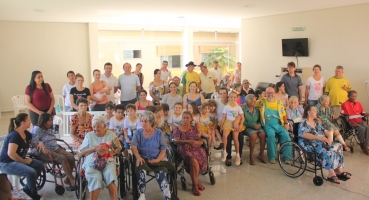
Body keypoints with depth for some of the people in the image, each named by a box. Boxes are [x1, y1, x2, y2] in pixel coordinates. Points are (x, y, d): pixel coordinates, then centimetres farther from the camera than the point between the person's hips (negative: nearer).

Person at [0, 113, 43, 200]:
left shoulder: (26, 133, 4)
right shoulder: (14, 135, -23)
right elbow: (11, 154, -31)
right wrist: (24, 161, -19)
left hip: (18, 160, 10)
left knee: (39, 165, 2)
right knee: (31, 172, -26)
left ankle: (28, 188, 12)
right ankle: (33, 193, 1)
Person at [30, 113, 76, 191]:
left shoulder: (49, 130, 18)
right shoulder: (37, 130, -7)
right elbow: (35, 143, -18)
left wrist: (59, 147, 17)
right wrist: (43, 149, -32)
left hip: (55, 149, 8)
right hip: (44, 152, -8)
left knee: (71, 157, -14)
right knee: (63, 159, -29)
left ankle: (68, 179, -5)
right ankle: (72, 181, -25)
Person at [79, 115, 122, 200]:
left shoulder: (111, 134, 16)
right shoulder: (89, 135, 14)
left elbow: (119, 148, 12)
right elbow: (81, 153, 8)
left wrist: (114, 152, -12)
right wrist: (94, 148, -9)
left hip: (107, 161, 0)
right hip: (92, 162, 0)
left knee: (110, 175, -33)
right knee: (95, 179, -33)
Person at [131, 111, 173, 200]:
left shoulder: (159, 133, 7)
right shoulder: (138, 133, 10)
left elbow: (163, 150, 3)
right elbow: (133, 146, -4)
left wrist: (157, 160, -16)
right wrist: (138, 157, -25)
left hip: (156, 160, 0)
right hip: (143, 159, 1)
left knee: (161, 173, -31)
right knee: (141, 170, -34)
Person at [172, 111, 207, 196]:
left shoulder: (194, 128, 18)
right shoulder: (177, 129, 8)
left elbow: (201, 141, 11)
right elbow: (176, 141, -6)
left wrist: (194, 143, -11)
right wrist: (188, 141, -17)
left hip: (196, 149, 4)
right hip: (184, 150, -3)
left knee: (200, 157, -30)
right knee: (194, 161, -33)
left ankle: (195, 181, -9)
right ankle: (195, 185, -16)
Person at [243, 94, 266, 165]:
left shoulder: (257, 110, 11)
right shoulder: (243, 109, -5)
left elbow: (260, 120, 11)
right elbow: (243, 122, -9)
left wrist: (258, 125, -12)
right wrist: (253, 125, -17)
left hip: (257, 127, 5)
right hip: (248, 127, -5)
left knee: (263, 134, -25)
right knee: (254, 135, -34)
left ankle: (261, 154, -8)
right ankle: (251, 155, -17)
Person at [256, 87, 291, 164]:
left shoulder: (279, 102, 13)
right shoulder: (261, 101, 6)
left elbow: (284, 114, 14)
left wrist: (286, 123, 4)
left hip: (279, 124, 3)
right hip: (268, 125, -3)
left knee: (286, 135, -21)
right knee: (271, 135, -31)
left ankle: (286, 157, -10)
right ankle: (272, 157, -16)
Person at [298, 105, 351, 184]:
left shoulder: (316, 122, 22)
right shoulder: (303, 123, -6)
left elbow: (324, 130, 15)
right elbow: (302, 134, -23)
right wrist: (318, 137, -31)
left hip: (321, 142, 9)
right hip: (310, 144, -9)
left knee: (338, 146, -10)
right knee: (327, 151, -31)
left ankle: (339, 171, -12)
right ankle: (331, 174, -28)